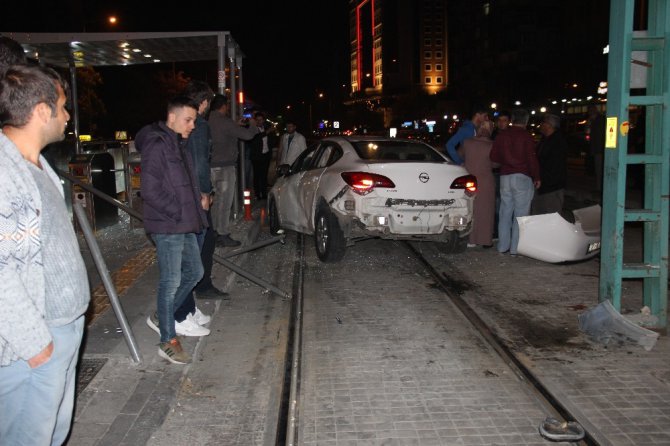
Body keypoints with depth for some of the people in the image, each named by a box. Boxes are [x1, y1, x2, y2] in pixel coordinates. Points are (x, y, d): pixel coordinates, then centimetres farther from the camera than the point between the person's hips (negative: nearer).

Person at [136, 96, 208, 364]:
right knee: (171, 282, -2)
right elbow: (150, 191, -21)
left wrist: (198, 199, 7)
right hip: (167, 227, -10)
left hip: (185, 225, 10)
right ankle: (168, 342, 10)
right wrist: (178, 211, -17)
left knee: (194, 272, 17)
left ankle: (164, 317, 32)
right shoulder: (156, 146, -15)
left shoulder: (177, 144, 15)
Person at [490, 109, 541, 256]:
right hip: (522, 177, -5)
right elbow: (532, 159, -11)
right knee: (520, 214, -1)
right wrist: (536, 177, -1)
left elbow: (493, 156, 9)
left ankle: (503, 246, 15)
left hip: (505, 177, 5)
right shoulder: (526, 137, -8)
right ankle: (516, 248, -1)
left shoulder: (502, 136, 8)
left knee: (505, 213, 11)